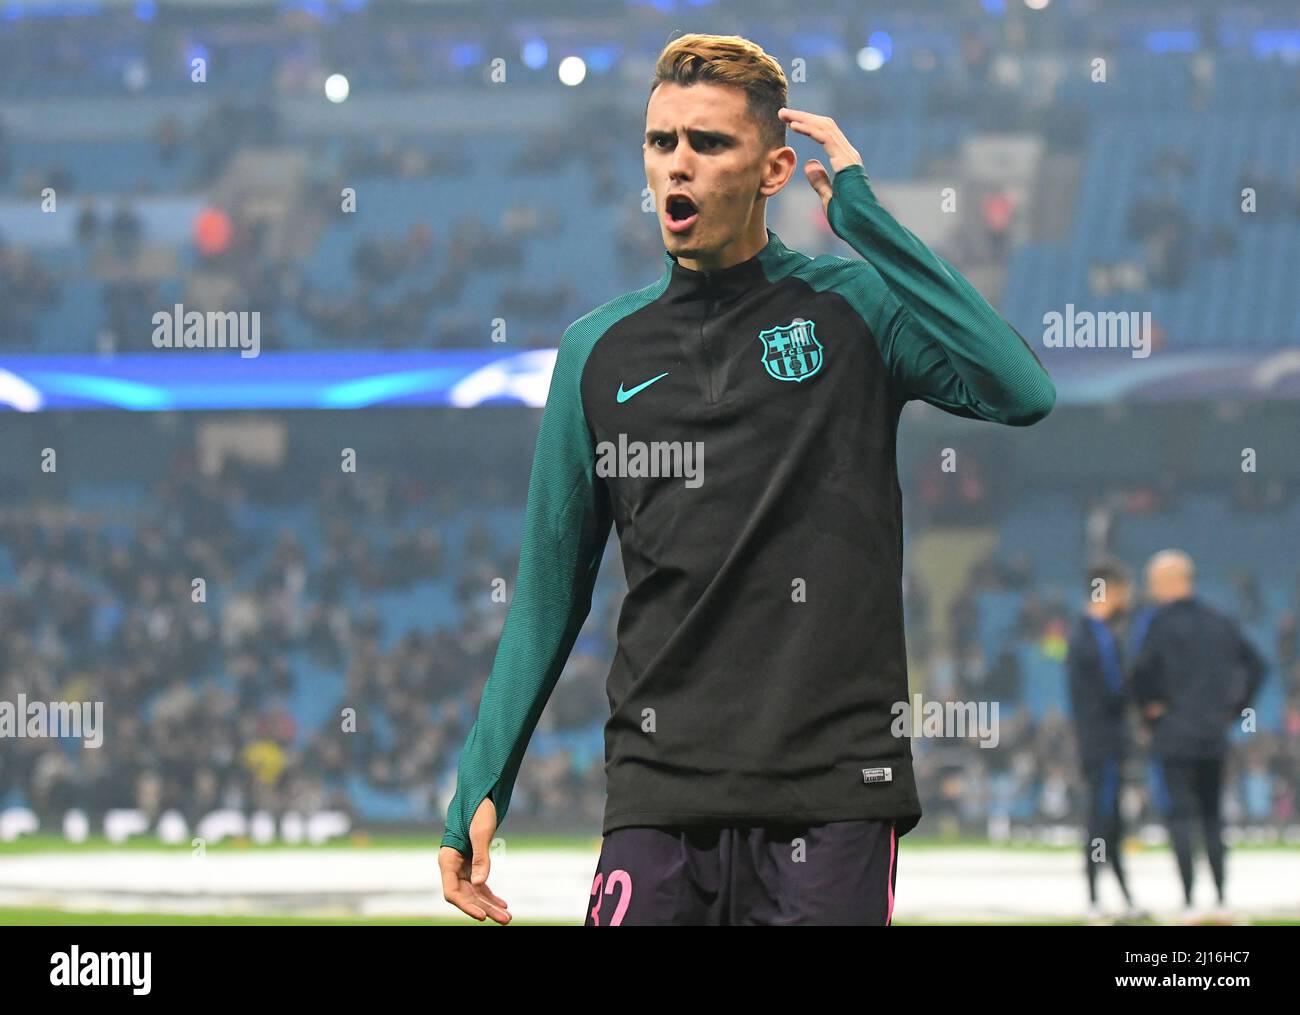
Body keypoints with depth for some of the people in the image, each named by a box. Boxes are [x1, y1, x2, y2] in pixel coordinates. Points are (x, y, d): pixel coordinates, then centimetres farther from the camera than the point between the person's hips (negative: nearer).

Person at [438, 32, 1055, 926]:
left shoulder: (853, 309, 2)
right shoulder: (601, 352, 11)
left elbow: (1022, 392, -16)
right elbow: (552, 591, 16)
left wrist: (860, 212, -12)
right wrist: (481, 787, 9)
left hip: (834, 793, -2)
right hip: (659, 796, 2)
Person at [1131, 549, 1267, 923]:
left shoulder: (1162, 622, -9)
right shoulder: (1219, 622, 10)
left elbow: (1141, 671, -19)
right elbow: (1256, 665, 14)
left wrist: (1148, 706, -2)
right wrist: (1235, 708, 16)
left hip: (1173, 737, -6)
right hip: (1214, 738, 6)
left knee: (1179, 818, -5)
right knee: (1212, 818, 15)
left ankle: (1188, 904, -10)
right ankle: (1222, 902, 12)